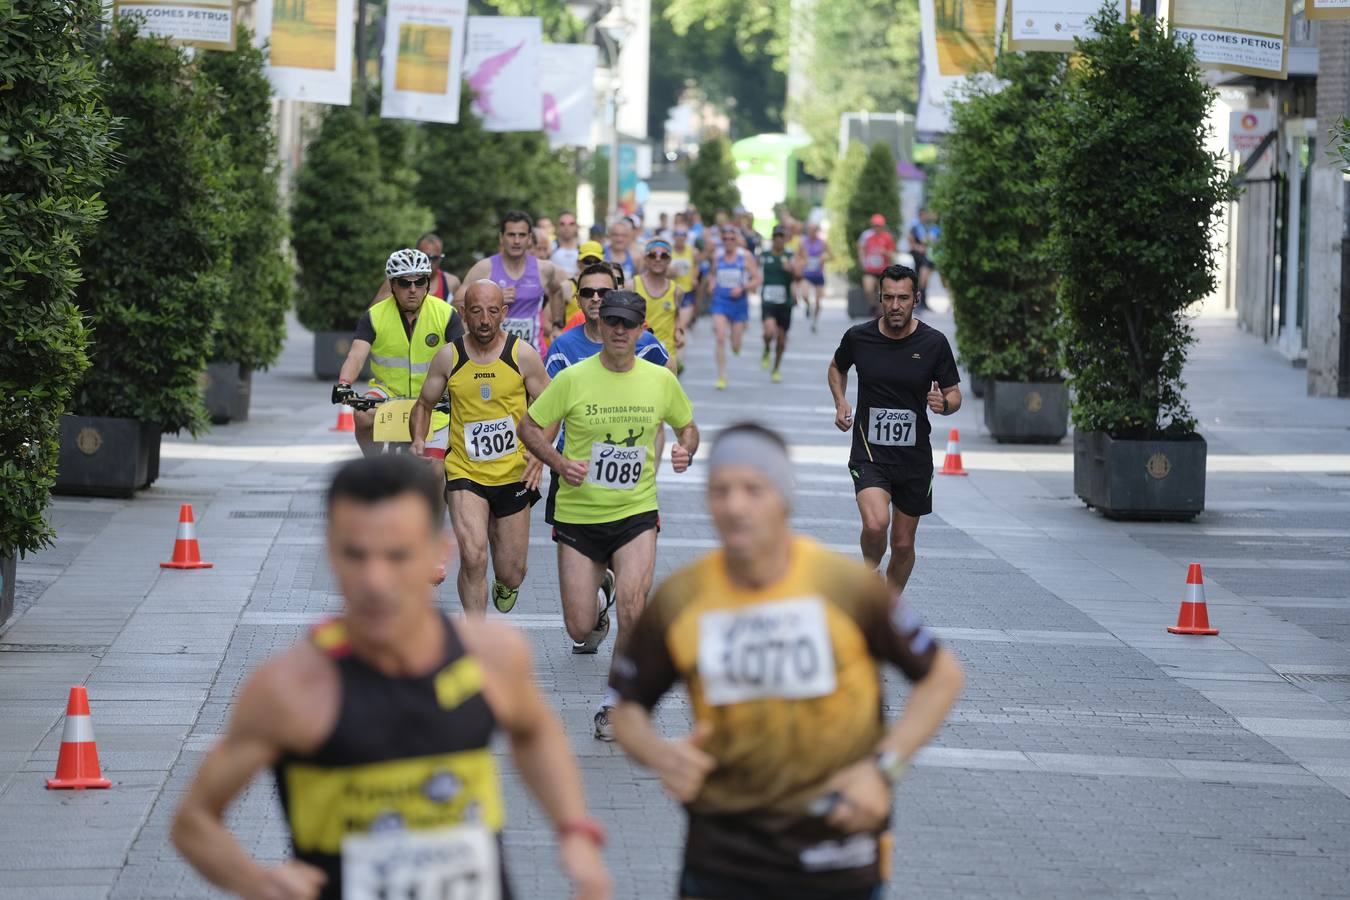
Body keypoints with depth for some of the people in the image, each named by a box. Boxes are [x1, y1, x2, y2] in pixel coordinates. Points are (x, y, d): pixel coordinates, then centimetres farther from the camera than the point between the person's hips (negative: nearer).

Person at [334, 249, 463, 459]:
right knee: (363, 416, -31)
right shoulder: (375, 316, -9)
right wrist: (343, 385, -39)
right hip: (389, 392, 0)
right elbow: (357, 355, -19)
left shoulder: (445, 314, -10)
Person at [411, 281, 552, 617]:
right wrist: (418, 440, -7)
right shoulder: (448, 357, -2)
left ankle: (505, 580, 48)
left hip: (514, 474, 1)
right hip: (465, 472, -1)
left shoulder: (523, 355, -4)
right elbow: (424, 404, 12)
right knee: (473, 558, -23)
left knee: (511, 576, 8)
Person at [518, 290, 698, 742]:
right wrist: (560, 462, -15)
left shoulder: (661, 380, 1)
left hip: (636, 513, 0)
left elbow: (687, 426, 17)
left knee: (632, 608, -23)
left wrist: (685, 449, -5)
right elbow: (529, 426, 1)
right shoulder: (573, 379, -6)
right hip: (578, 516, 0)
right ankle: (596, 621, 41)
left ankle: (614, 701, -2)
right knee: (579, 629, 0)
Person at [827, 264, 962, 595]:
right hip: (869, 453, -1)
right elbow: (837, 367, 19)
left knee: (903, 544, 9)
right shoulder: (858, 337, -4)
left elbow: (954, 394, 4)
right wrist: (841, 403, 3)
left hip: (915, 457, 2)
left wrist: (944, 403, -20)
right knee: (876, 524, -26)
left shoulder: (934, 343, -5)